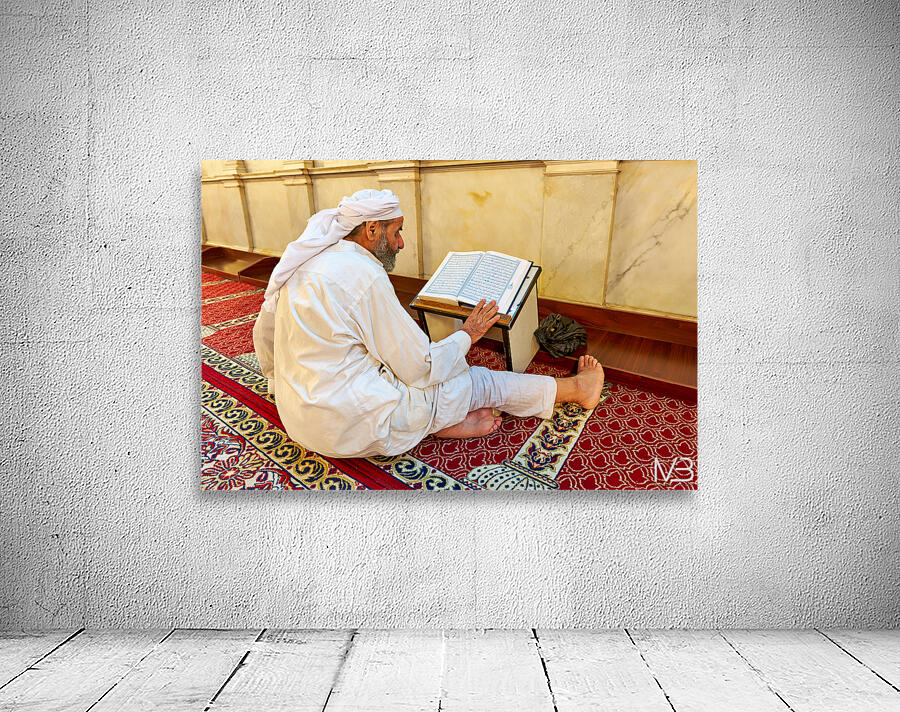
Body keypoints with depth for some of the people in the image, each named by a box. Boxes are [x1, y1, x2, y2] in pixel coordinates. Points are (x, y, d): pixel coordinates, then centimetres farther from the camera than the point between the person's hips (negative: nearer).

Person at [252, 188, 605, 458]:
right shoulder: (364, 276, -21)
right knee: (479, 381, 5)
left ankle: (446, 419, 3)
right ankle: (576, 387, 20)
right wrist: (468, 334, 2)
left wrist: (282, 385, 35)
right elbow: (419, 368, -16)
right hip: (354, 426, -8)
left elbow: (263, 335, 17)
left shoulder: (304, 261, 5)